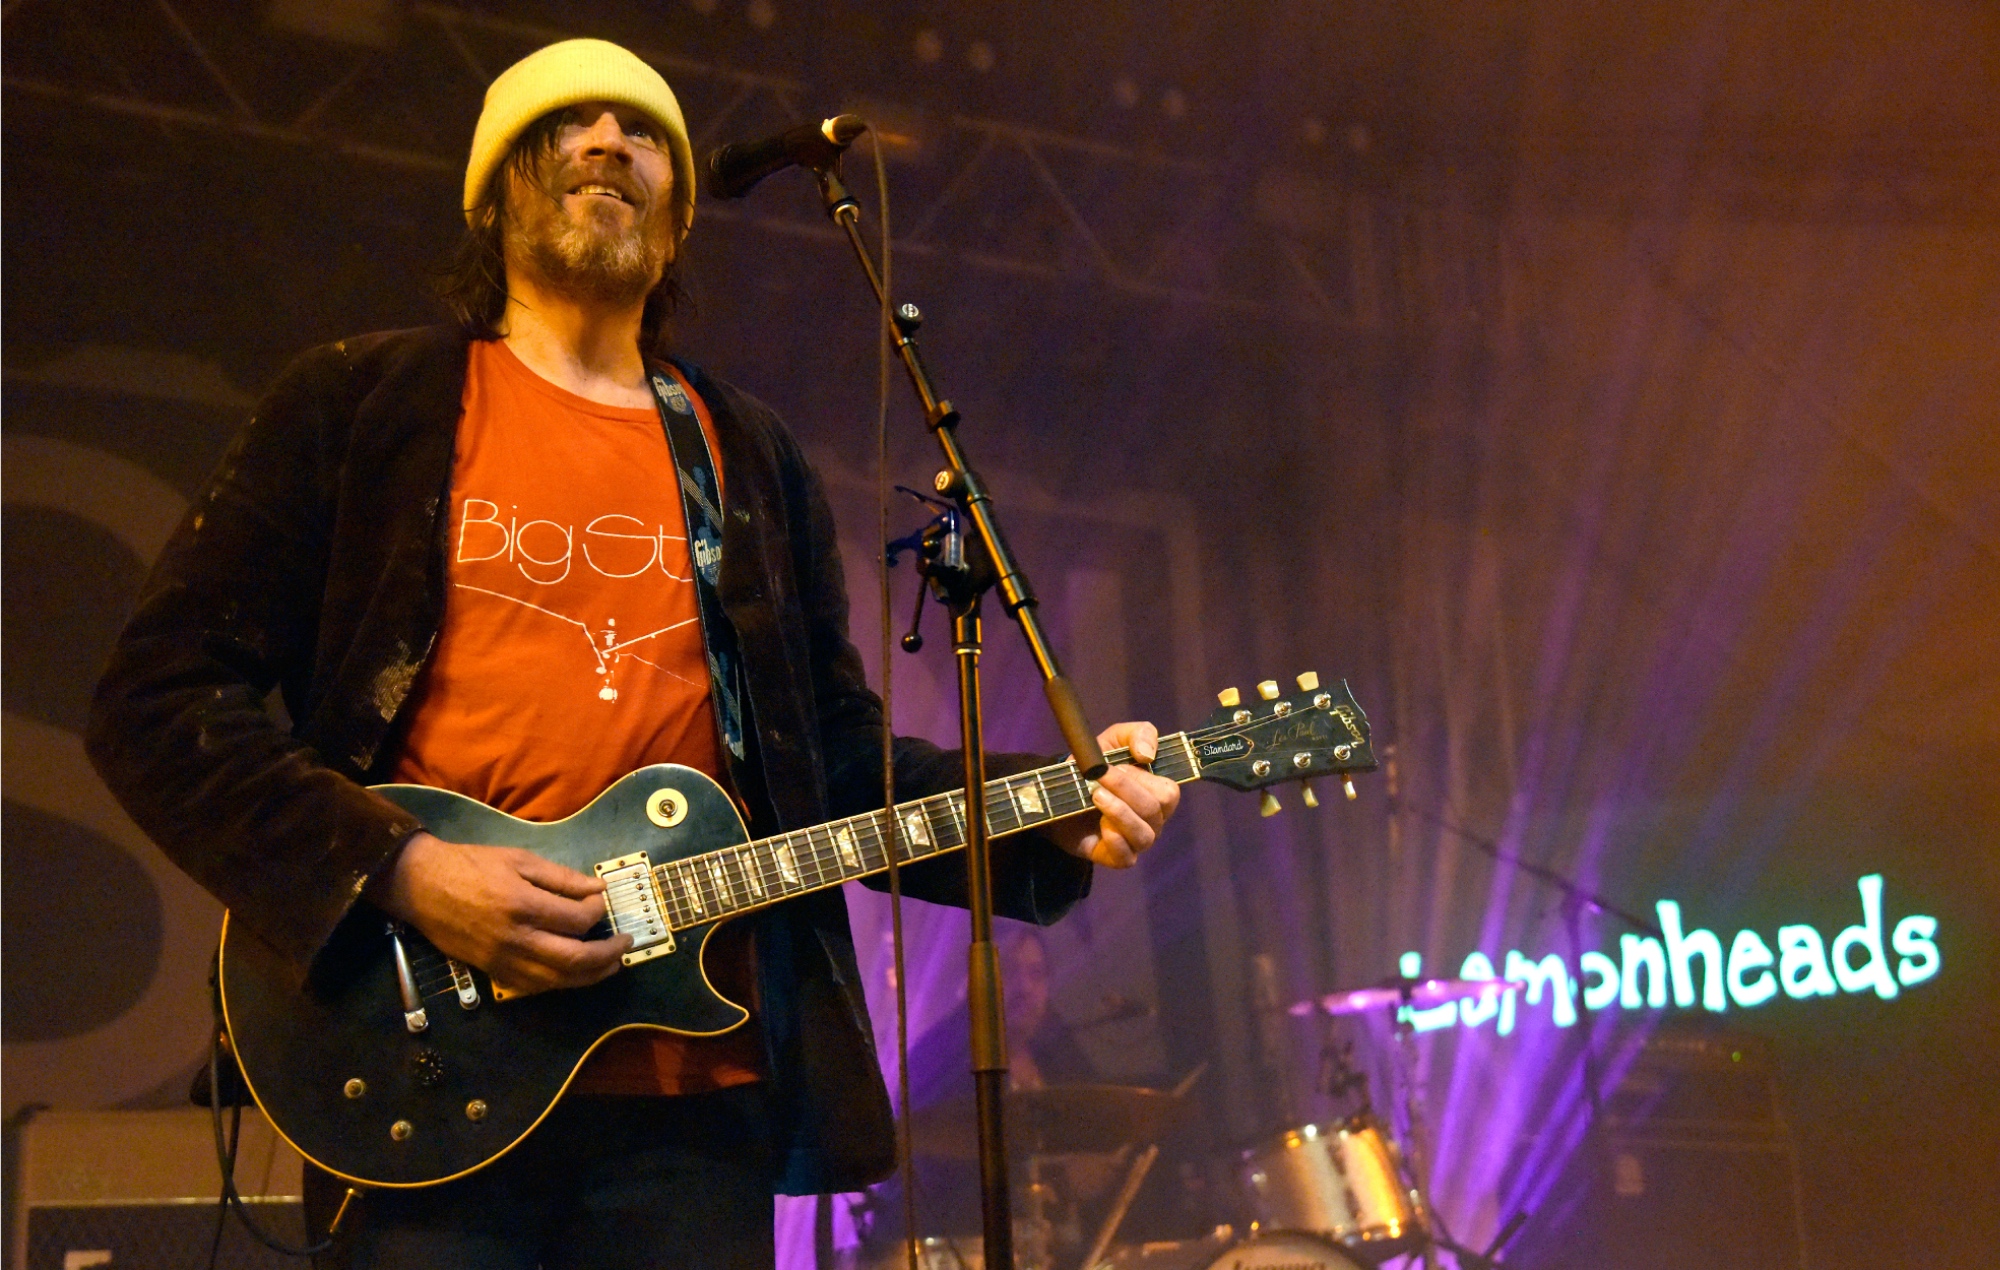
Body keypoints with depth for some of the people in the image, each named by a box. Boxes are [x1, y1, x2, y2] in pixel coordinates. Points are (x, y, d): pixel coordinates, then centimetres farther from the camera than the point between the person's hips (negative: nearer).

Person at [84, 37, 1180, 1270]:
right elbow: (162, 694, -1)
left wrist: (1056, 812, 0)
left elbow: (841, 759, 16)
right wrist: (398, 867, -13)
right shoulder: (358, 403, 5)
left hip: (698, 1082, 3)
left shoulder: (750, 457, 16)